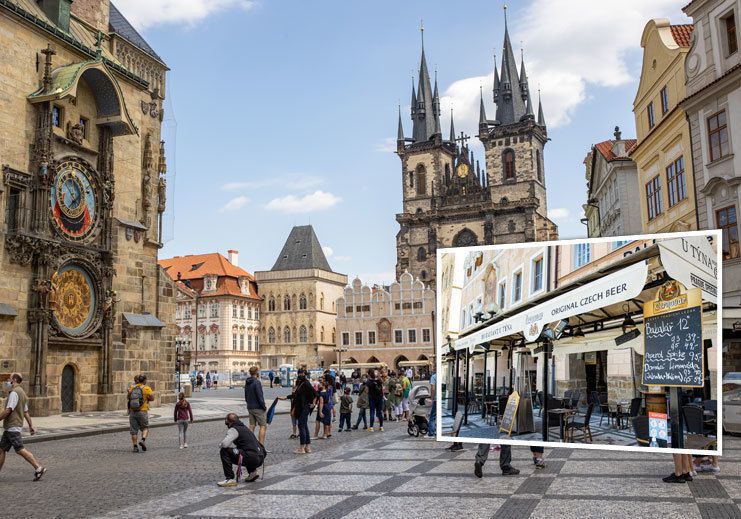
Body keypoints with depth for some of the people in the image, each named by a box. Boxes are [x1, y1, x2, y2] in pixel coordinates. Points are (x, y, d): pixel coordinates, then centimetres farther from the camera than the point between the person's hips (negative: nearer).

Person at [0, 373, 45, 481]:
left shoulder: (14, 393, -15)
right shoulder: (21, 392, 17)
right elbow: (26, 412, 19)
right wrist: (31, 425, 19)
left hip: (12, 427, -10)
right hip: (9, 427, 10)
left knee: (20, 449, -9)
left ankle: (38, 468, -9)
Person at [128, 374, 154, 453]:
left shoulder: (132, 388, 5)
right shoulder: (146, 388, -7)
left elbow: (128, 397, 14)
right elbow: (152, 398, -6)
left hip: (132, 411, 3)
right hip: (142, 411, -3)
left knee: (134, 430, 9)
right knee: (145, 428, 12)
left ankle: (135, 446, 8)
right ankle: (143, 440, -11)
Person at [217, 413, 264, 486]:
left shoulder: (234, 429, -3)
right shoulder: (244, 427, 23)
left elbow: (225, 444, -16)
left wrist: (220, 446, 6)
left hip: (252, 459, -9)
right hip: (260, 458, 9)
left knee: (224, 451, -6)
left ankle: (230, 479, -7)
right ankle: (252, 472, 23)